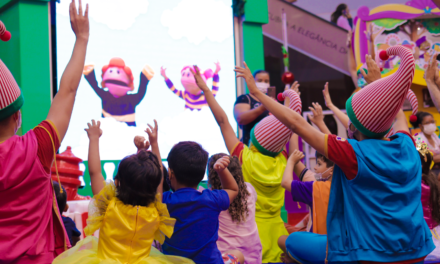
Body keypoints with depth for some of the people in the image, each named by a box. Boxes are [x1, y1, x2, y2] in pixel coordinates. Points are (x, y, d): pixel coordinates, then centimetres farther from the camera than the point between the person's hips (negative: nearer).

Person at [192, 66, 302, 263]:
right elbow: (287, 123, 9)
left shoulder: (244, 157, -14)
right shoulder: (282, 160, -5)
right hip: (275, 229, 3)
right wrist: (289, 97, 21)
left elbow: (222, 121, -10)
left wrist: (205, 89, -6)